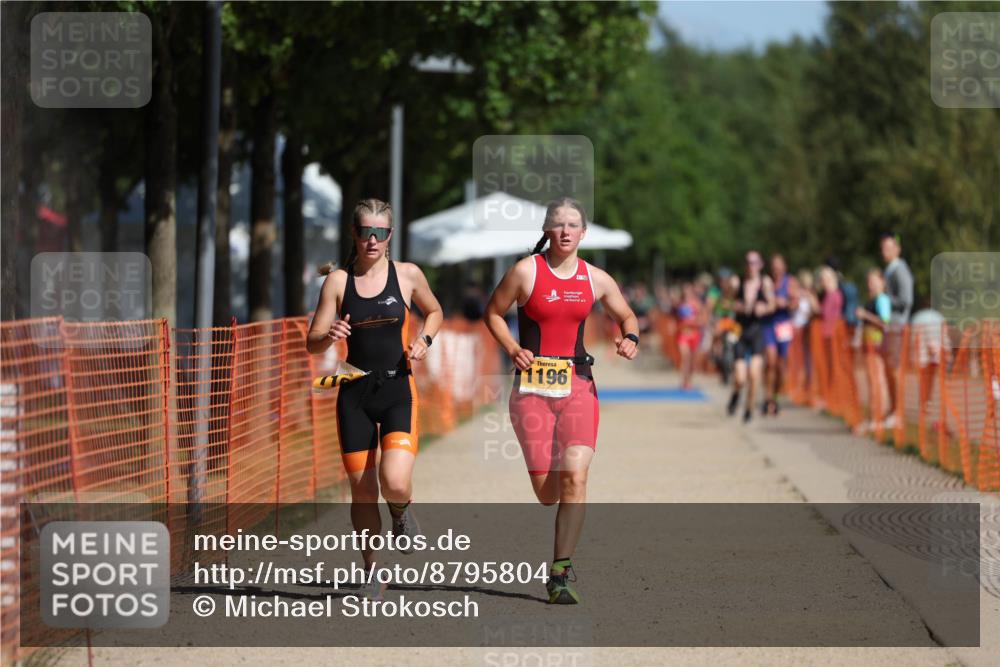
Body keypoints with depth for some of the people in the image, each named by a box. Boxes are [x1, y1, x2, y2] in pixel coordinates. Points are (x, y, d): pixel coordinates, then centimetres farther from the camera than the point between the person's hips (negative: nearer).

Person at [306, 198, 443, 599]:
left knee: (395, 483, -20)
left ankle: (401, 514, 16)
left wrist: (424, 340, 1)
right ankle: (371, 573, 22)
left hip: (398, 389, -1)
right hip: (355, 392, 1)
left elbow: (434, 312, 21)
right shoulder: (338, 280, 1)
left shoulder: (408, 275, 2)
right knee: (362, 492, 3)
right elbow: (312, 344, 1)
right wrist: (330, 336, -21)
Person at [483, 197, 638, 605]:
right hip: (532, 386, -1)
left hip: (578, 385, 1)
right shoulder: (525, 272, -3)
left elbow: (626, 316, 21)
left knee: (574, 474, -18)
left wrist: (630, 338, -1)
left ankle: (560, 573, -15)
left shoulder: (596, 280, 6)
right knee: (546, 491, -2)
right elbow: (493, 313, 8)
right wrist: (513, 349, -7)